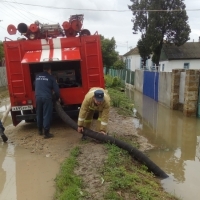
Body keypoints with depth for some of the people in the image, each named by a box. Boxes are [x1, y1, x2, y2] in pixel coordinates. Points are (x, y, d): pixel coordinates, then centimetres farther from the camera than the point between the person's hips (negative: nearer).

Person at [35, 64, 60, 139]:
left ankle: (40, 130, 30)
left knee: (39, 114, 17)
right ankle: (46, 133, -1)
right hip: (47, 98, -4)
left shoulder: (37, 76, 15)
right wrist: (57, 98, 15)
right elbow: (56, 89, 0)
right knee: (46, 115, -2)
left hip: (38, 97, 5)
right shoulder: (51, 77, 2)